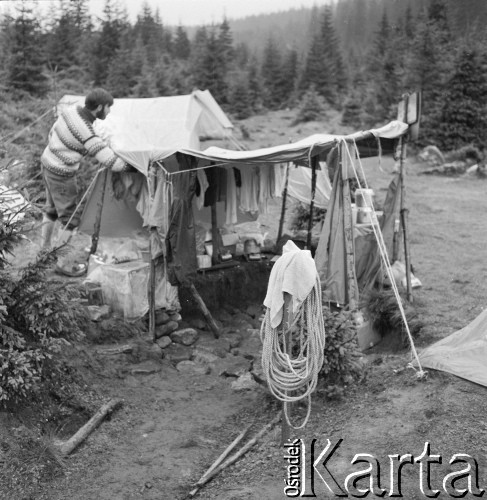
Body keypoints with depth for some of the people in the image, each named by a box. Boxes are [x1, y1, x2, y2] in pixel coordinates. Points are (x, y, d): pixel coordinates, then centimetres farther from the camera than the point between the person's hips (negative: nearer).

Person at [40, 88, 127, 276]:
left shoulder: (71, 110, -5)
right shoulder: (88, 135, -29)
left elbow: (53, 134, 10)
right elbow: (114, 163, -29)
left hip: (48, 163, 9)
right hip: (62, 175, -9)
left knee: (52, 208, 25)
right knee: (71, 218, 5)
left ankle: (45, 250, 41)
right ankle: (62, 264, 15)